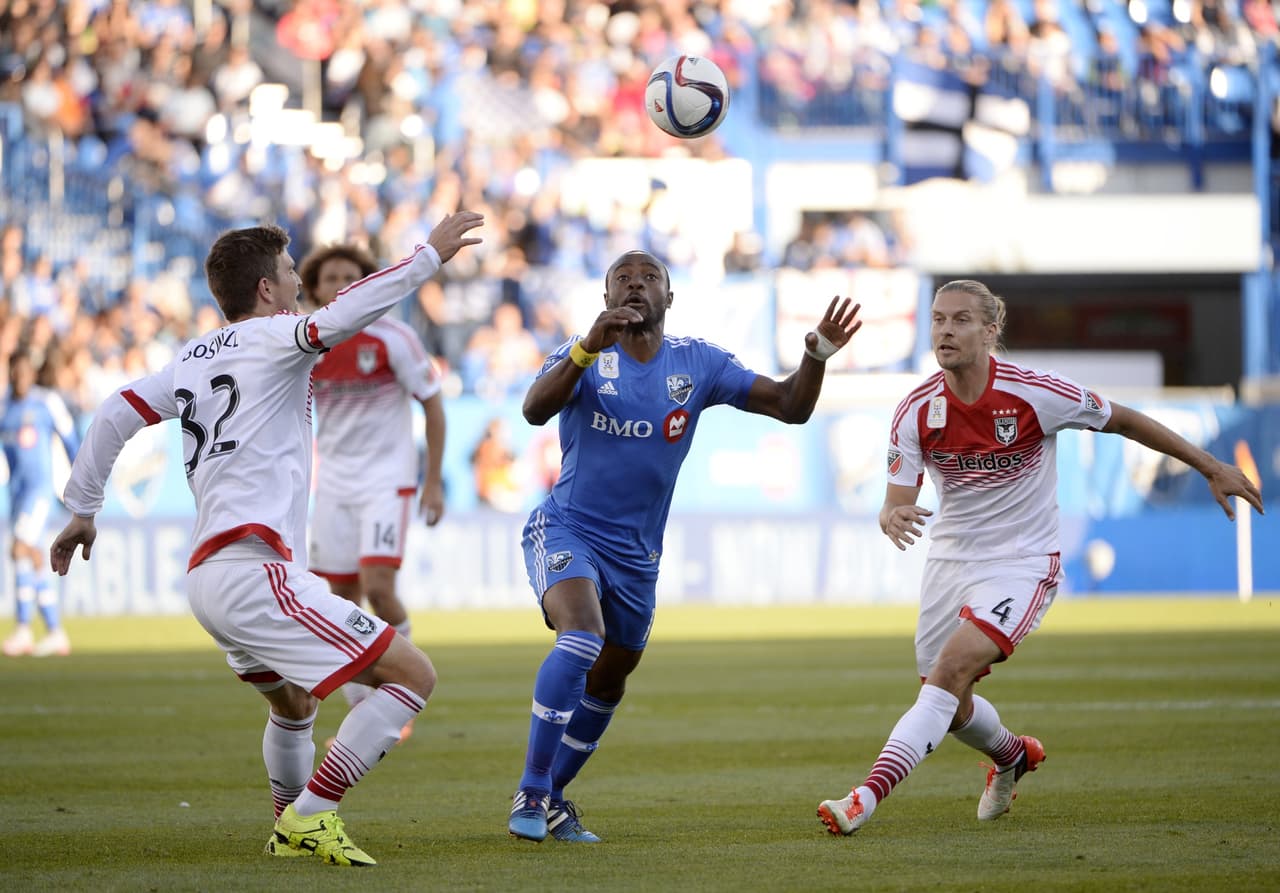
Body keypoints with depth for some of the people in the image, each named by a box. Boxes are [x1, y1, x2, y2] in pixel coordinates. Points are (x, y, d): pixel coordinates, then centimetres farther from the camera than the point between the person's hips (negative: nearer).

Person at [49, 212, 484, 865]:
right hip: (255, 568, -10)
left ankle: (290, 829, 43)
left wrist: (81, 508, 27)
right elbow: (338, 319, -23)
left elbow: (116, 414, 19)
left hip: (205, 573, 10)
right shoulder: (269, 338, -3)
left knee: (293, 702, 34)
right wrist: (429, 256, -20)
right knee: (412, 674, -11)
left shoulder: (192, 358, 20)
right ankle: (311, 814, -13)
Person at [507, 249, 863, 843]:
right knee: (582, 636, -30)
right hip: (567, 529, -5)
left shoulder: (698, 364, -1)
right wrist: (591, 347, -45)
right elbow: (535, 410, -31)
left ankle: (551, 798, 34)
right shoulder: (585, 355, -10)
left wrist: (817, 356, -21)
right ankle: (529, 793, -25)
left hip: (637, 553, 5)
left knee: (608, 682, 15)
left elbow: (790, 407, -2)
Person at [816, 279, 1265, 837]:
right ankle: (1012, 755, 47)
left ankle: (868, 797, -33)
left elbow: (1123, 421, -2)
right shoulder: (915, 412, -9)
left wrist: (1211, 467, 3)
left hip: (1021, 565, -5)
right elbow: (896, 502, -8)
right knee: (951, 707, 12)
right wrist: (893, 518, -35)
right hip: (950, 558, 5)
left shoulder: (1036, 394, -17)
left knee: (950, 670, -26)